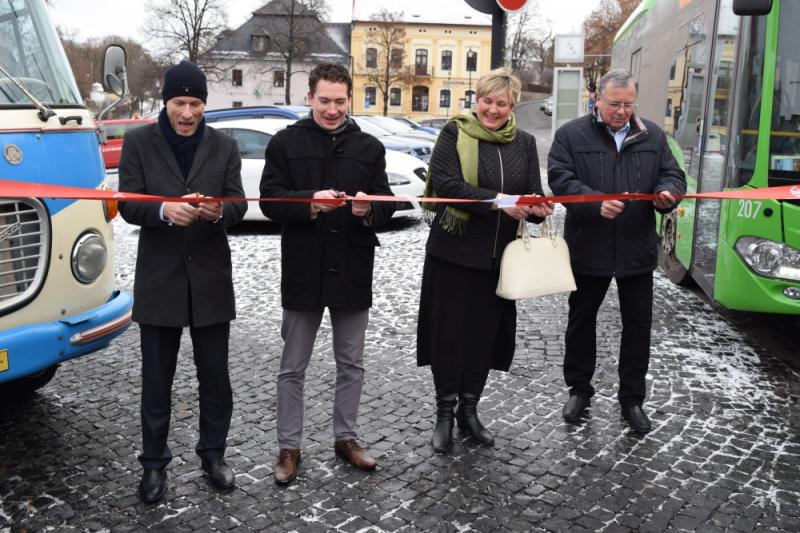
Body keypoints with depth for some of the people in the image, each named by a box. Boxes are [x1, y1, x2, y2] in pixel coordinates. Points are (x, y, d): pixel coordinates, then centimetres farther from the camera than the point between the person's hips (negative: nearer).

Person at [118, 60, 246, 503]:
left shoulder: (224, 147, 5)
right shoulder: (138, 142, 1)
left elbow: (238, 204, -1)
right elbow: (127, 204, -6)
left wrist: (219, 210, -24)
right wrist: (165, 211, -26)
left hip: (211, 278, 1)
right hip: (159, 279, -1)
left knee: (215, 375, 10)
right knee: (156, 379, 9)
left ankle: (213, 453, 29)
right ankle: (154, 462, 25)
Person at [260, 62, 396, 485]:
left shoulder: (369, 147, 6)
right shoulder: (286, 142, -1)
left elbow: (387, 203, 4)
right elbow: (269, 199, -6)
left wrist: (369, 209, -19)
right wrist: (308, 202, -24)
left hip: (352, 271, 3)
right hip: (302, 271, -2)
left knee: (351, 363, 14)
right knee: (293, 366, 8)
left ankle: (345, 437, 32)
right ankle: (289, 447, 22)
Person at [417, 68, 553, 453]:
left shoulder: (524, 143, 9)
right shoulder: (455, 133, -3)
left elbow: (534, 194, 5)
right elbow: (445, 183, -18)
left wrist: (537, 208, -19)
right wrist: (496, 201, -27)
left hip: (498, 256, 4)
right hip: (453, 251, -3)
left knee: (485, 332, 11)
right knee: (449, 332, 4)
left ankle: (469, 410, 28)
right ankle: (444, 414, 20)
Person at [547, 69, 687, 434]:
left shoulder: (653, 136, 7)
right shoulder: (571, 134, -3)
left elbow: (672, 175, 8)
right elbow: (560, 179, -13)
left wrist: (667, 193, -16)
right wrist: (596, 202, -28)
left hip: (637, 249, 3)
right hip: (588, 247, -2)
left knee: (638, 325, 8)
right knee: (581, 320, 12)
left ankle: (632, 398, 23)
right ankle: (579, 389, 30)